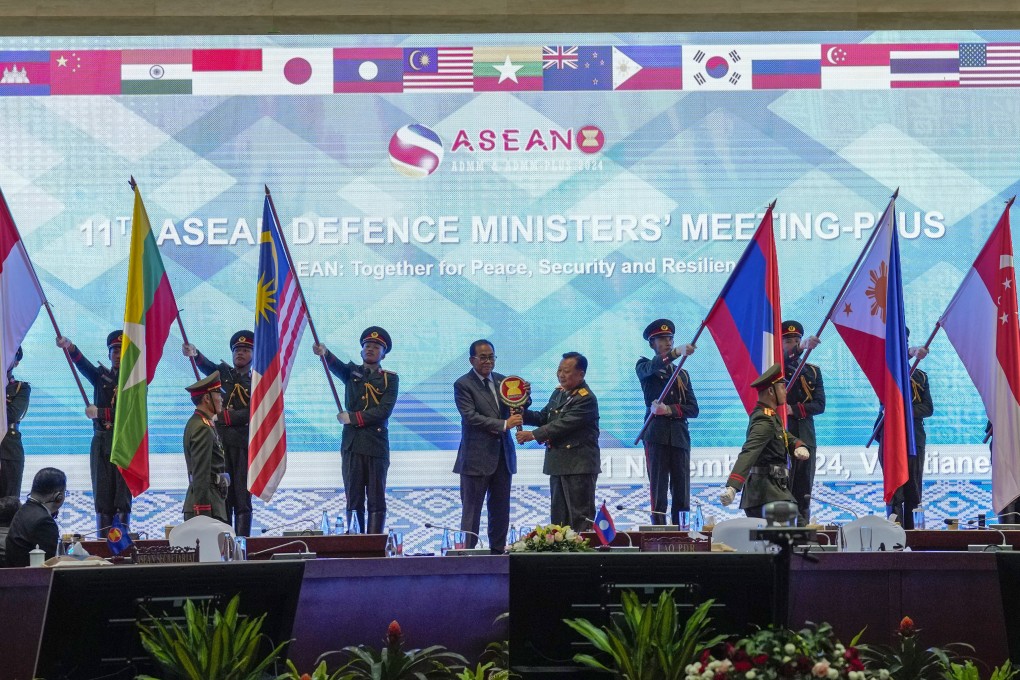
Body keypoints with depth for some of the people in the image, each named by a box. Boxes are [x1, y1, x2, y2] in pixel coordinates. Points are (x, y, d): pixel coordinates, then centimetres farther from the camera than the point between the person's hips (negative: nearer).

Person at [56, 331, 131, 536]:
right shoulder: (101, 375, 14)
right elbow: (83, 364, -4)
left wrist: (99, 413, -17)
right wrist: (69, 347, -22)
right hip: (101, 441, 3)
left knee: (123, 497, -5)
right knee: (102, 497, 1)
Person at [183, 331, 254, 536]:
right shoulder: (224, 373, 15)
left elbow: (252, 413, -4)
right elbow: (208, 366, -7)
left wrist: (224, 416, -12)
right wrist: (195, 354, -28)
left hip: (244, 444, -1)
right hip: (220, 441, 1)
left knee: (242, 497, -2)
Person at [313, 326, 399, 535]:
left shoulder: (390, 379, 7)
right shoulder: (352, 372, 14)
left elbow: (385, 410, -6)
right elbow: (336, 366, -9)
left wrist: (354, 418, -10)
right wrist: (324, 353, -30)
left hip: (377, 445, -2)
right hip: (352, 445, 2)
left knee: (376, 500, -1)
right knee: (354, 500, 2)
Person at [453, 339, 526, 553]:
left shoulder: (502, 380, 12)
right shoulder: (463, 385, -6)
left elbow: (517, 409, 13)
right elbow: (471, 417, -15)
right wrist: (504, 424, -19)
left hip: (503, 455, 6)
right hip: (477, 456, -6)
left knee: (501, 510, 9)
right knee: (471, 510, -2)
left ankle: (498, 551, 16)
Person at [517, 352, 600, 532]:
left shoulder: (586, 399, -16)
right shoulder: (558, 392, 12)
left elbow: (563, 424, -22)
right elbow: (544, 417, 14)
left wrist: (534, 435, -22)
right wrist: (523, 413, -4)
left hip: (579, 465, -9)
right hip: (559, 463, 9)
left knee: (580, 517, -4)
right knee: (558, 516, 14)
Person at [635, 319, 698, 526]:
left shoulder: (682, 374, 22)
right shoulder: (644, 368, 10)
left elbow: (693, 409, 12)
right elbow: (653, 366, -17)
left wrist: (670, 410, -8)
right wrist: (677, 353, -35)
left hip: (680, 437, 4)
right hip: (656, 435, -4)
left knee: (681, 492, 0)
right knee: (658, 490, -7)